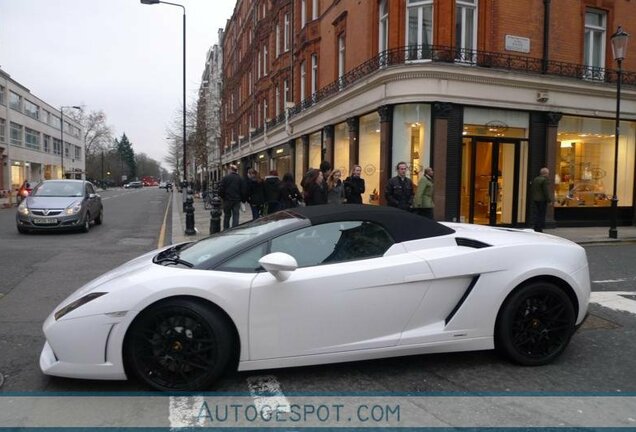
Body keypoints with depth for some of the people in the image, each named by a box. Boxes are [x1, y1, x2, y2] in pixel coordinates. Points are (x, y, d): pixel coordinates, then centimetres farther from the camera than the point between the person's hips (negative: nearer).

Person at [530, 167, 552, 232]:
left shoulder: (535, 179, 12)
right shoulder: (545, 180, -12)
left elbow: (531, 189, 15)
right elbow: (546, 191, -16)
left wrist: (532, 198, 19)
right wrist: (548, 199, -11)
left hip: (535, 199, 7)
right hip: (542, 200, -7)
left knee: (537, 214, 12)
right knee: (541, 214, -2)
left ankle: (536, 228, 13)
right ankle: (539, 228, -3)